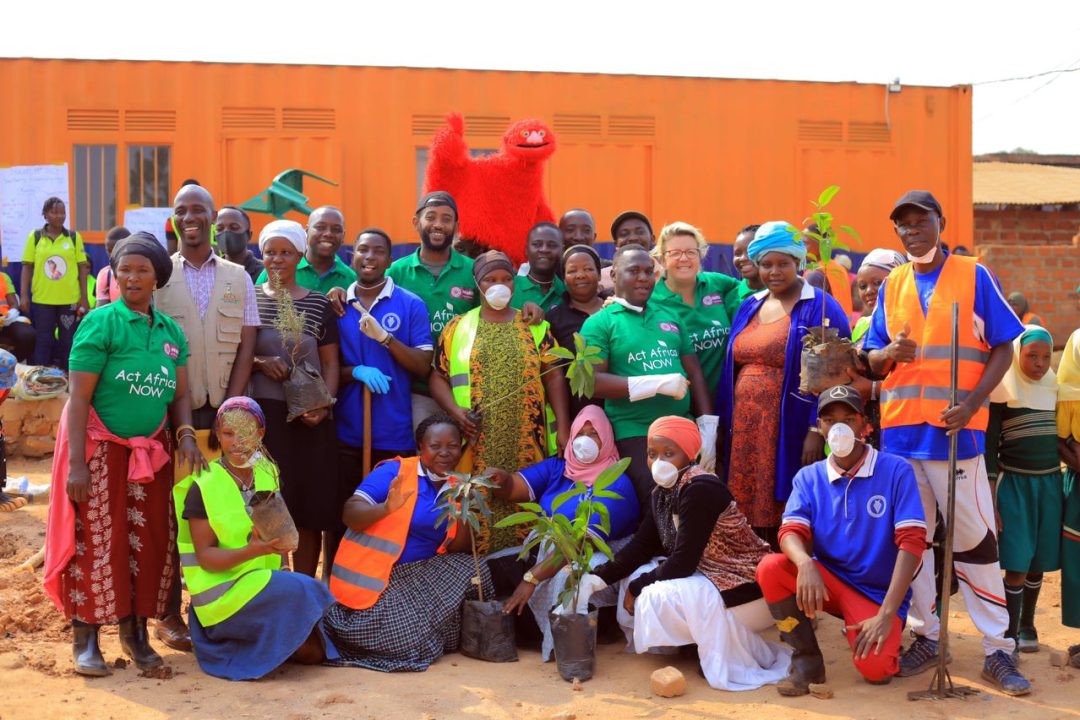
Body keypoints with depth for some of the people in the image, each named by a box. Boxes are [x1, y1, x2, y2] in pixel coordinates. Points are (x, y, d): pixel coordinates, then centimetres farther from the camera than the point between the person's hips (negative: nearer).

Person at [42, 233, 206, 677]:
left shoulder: (171, 331, 5)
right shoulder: (101, 323, -10)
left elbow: (180, 393, 9)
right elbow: (79, 397, -14)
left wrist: (186, 433, -10)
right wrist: (75, 464, -19)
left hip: (151, 451, 5)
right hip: (101, 449, -5)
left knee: (150, 541, 6)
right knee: (97, 540, -2)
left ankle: (135, 632, 19)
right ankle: (86, 639, 8)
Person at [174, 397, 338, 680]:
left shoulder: (267, 475, 8)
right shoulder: (203, 488, -11)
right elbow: (205, 556, -15)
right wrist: (252, 551, -31)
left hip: (265, 583, 7)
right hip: (223, 593, -6)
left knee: (315, 652, -6)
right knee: (301, 591, -29)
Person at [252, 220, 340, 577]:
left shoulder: (318, 303, 6)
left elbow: (330, 362, 6)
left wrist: (324, 403, -9)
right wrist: (260, 362, -11)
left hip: (310, 417, 1)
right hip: (263, 414, 0)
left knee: (310, 508, 3)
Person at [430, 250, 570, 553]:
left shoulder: (535, 326, 11)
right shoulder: (457, 328, 10)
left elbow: (553, 376, 7)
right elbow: (438, 376, 9)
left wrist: (563, 428, -1)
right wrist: (455, 410, -9)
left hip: (529, 443, 1)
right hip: (479, 446, 0)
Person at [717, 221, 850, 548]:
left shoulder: (820, 307, -4)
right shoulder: (749, 307, 15)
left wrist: (818, 430, -17)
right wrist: (723, 425, 12)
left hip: (790, 434, -6)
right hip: (746, 433, 6)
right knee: (748, 519, 6)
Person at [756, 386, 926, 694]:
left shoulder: (896, 471, -10)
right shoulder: (808, 477, 2)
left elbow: (912, 542, -17)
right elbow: (791, 532, -11)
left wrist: (886, 614, -25)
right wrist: (805, 563, -37)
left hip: (877, 591, -3)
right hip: (828, 580, 3)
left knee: (874, 668, -29)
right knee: (770, 568, -26)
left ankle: (882, 636, 10)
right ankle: (807, 660, -7)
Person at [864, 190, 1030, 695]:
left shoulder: (973, 276, 1)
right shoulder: (891, 287, 11)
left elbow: (1003, 347, -1)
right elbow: (871, 359, 11)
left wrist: (972, 401, -16)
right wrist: (891, 353, -13)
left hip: (955, 427, -4)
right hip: (899, 428, 4)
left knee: (974, 537, -2)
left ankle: (998, 649, 6)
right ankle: (927, 636, 20)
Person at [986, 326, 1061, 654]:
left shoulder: (1054, 388, 6)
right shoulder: (1002, 392, -9)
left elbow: (1060, 437, 17)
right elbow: (989, 449, -9)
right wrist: (990, 503, -12)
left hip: (1051, 482, 4)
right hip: (1015, 482, -4)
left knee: (1038, 561, 9)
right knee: (1017, 563, -7)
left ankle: (1027, 624, 25)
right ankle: (1010, 634, 2)